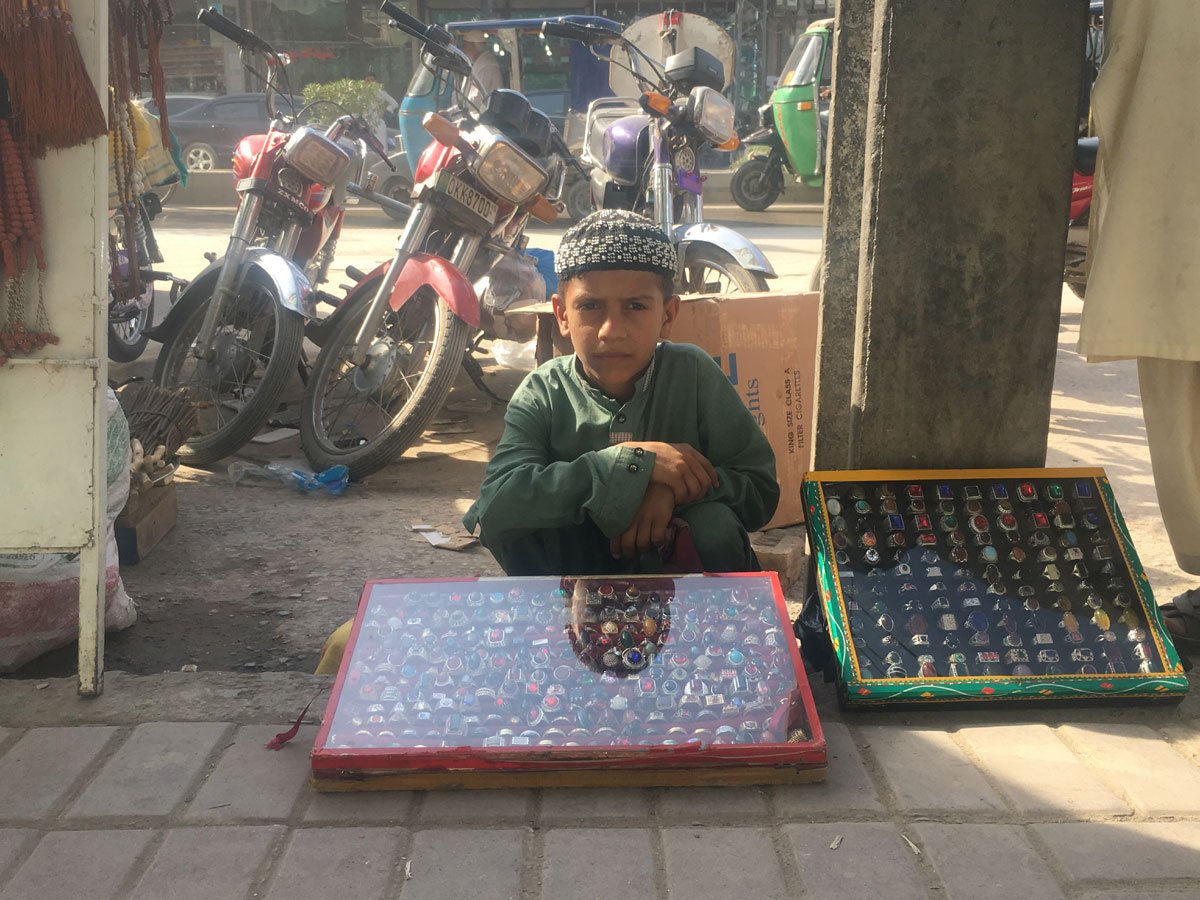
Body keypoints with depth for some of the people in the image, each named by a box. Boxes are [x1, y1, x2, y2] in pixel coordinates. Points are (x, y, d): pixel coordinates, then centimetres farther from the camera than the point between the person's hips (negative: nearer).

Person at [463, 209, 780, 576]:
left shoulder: (693, 373, -11)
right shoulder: (542, 392, -12)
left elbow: (761, 490, -9)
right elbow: (495, 504, -29)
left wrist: (671, 490, -30)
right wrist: (634, 461, -33)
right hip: (573, 564, 0)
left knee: (715, 524, -30)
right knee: (511, 523, -27)